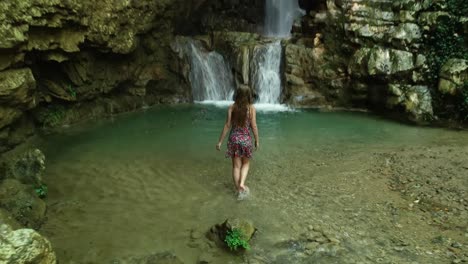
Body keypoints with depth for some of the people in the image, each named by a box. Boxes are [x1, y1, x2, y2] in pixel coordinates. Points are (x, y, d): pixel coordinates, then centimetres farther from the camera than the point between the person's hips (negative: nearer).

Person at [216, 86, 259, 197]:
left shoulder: (232, 107, -6)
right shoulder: (251, 108, -9)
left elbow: (227, 125, -6)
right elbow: (254, 126, -7)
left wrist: (220, 141, 1)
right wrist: (257, 141, 6)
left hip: (234, 139, 1)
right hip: (246, 139, -1)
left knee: (236, 166, 12)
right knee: (245, 164, 20)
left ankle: (238, 189, 21)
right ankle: (242, 184, 3)